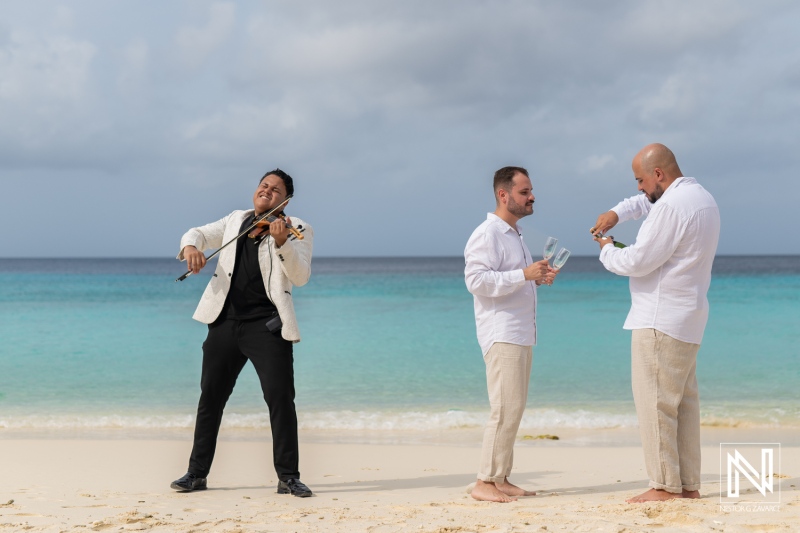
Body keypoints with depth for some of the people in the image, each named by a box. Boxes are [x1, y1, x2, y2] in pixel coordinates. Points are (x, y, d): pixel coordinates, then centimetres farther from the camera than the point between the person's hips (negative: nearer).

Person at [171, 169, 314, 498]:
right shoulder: (235, 220, 16)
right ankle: (197, 473, 19)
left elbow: (300, 276, -11)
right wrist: (190, 246, -12)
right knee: (210, 396, 9)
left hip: (267, 324, -4)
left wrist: (282, 243, -28)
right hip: (226, 320, 4)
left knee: (280, 397, -10)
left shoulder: (296, 230, 0)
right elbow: (200, 233, 13)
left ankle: (288, 476, -2)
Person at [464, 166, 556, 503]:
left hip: (521, 333, 10)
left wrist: (539, 278, 10)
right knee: (506, 409, -13)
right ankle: (484, 482, -9)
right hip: (501, 334, -10)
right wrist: (524, 275, -23)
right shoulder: (486, 234, -11)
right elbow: (477, 281, -21)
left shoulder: (513, 234, 20)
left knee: (514, 409, 9)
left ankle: (501, 479, 13)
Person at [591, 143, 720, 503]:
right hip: (687, 321, 10)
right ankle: (688, 484, 13)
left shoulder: (672, 206, -18)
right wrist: (618, 212, 14)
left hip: (660, 321, -10)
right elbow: (649, 202, 32)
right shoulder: (700, 197, 14)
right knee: (684, 402, 11)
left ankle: (665, 486, -5)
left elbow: (638, 261, -18)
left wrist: (607, 251, 2)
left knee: (655, 402, -6)